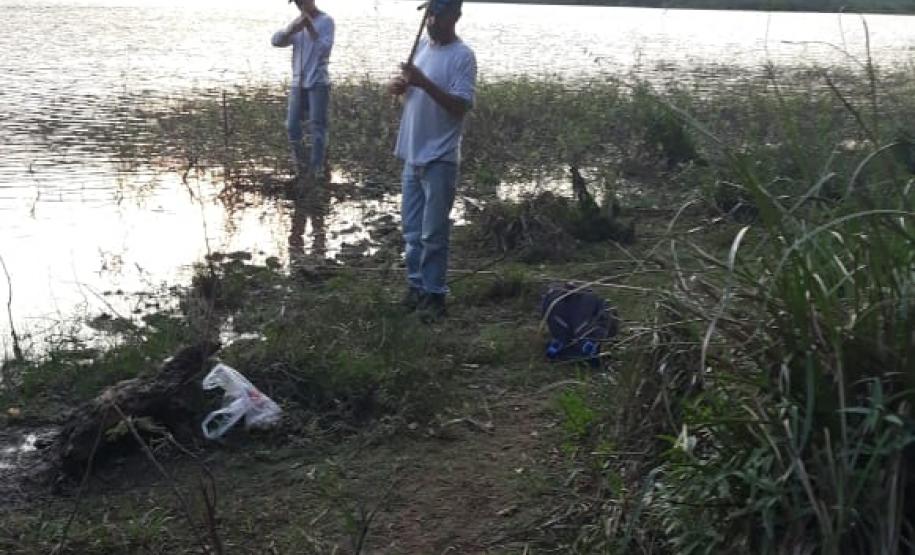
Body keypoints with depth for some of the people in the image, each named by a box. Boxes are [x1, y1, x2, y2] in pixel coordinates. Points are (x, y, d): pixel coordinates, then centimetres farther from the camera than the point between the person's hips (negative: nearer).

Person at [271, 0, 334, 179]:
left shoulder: (326, 21, -2)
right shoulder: (297, 23, 13)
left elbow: (324, 49, -13)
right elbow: (276, 41, 2)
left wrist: (310, 27, -20)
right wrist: (292, 29, -15)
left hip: (318, 83, -5)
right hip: (298, 83, 5)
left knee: (317, 127, -5)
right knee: (292, 126, 2)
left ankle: (315, 170, 0)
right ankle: (301, 167, 16)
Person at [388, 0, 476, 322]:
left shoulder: (462, 56, -13)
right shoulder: (423, 46, 11)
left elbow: (461, 106, -21)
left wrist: (424, 82, -28)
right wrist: (399, 85, -4)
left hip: (439, 159, -7)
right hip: (412, 154, 7)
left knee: (434, 233, -2)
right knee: (412, 228, 14)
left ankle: (435, 294, 8)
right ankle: (416, 283, 26)